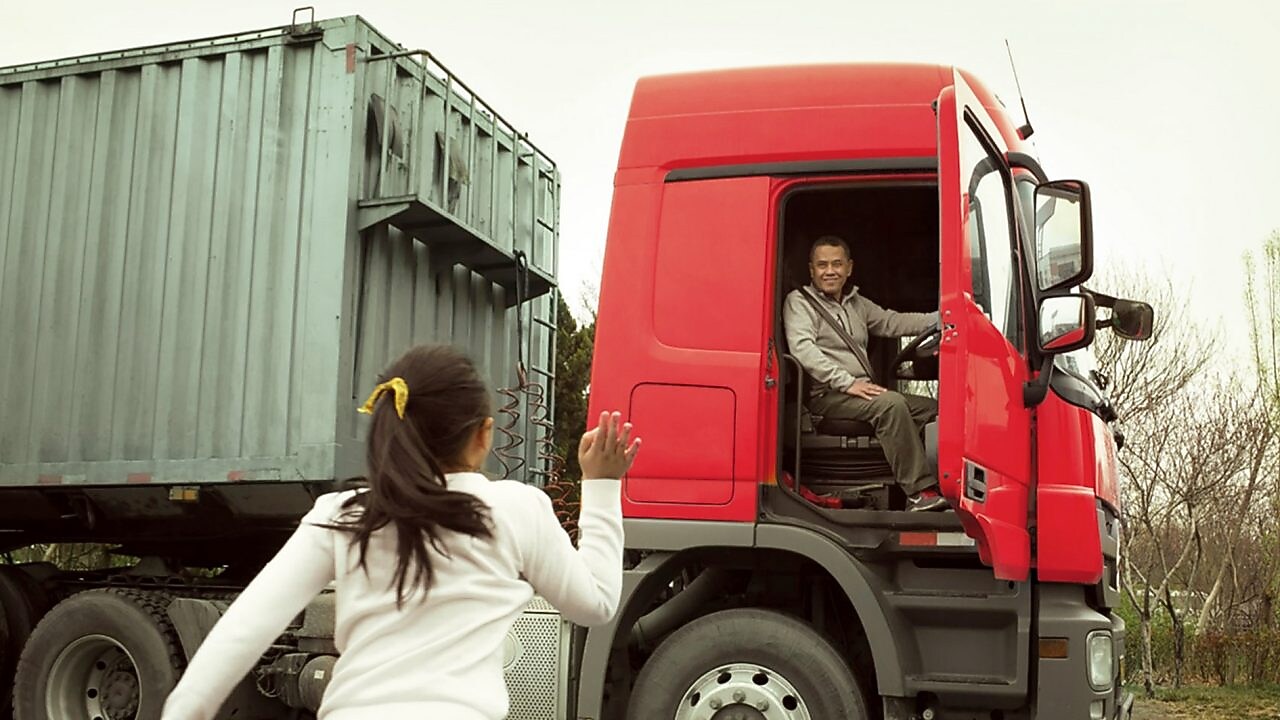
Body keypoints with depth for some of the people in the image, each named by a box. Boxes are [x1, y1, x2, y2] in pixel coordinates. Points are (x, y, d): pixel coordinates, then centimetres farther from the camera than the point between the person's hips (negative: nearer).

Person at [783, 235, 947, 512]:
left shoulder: (856, 303, 24)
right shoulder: (799, 301, 0)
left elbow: (893, 322, 18)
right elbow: (802, 348, -15)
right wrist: (846, 383, -23)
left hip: (861, 392, 8)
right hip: (827, 396, -8)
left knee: (932, 408, -5)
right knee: (891, 403, -31)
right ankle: (919, 491, -30)